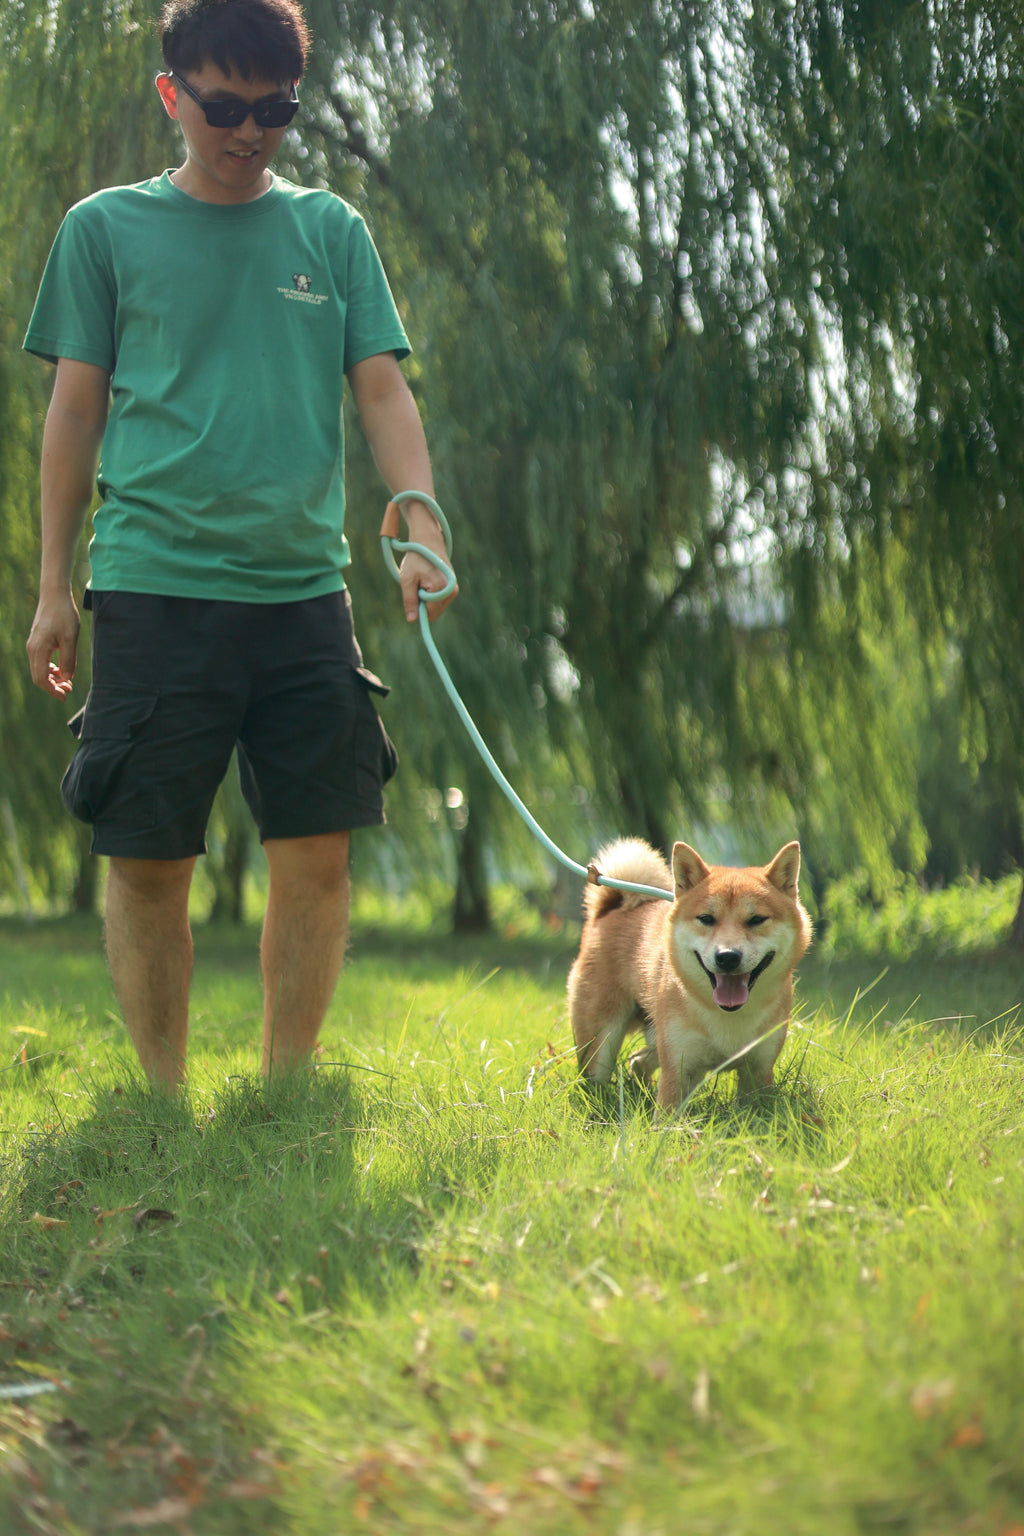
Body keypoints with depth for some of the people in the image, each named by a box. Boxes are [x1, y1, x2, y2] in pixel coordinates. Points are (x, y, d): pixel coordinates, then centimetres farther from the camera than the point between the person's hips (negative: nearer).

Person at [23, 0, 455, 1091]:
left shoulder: (330, 231, 12)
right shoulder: (107, 228, 6)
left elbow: (382, 389, 8)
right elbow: (75, 410, 7)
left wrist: (421, 527, -9)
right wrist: (53, 589, 4)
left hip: (303, 590, 2)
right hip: (155, 587, -2)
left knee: (317, 852, 1)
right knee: (149, 860, -1)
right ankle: (164, 1100, 13)